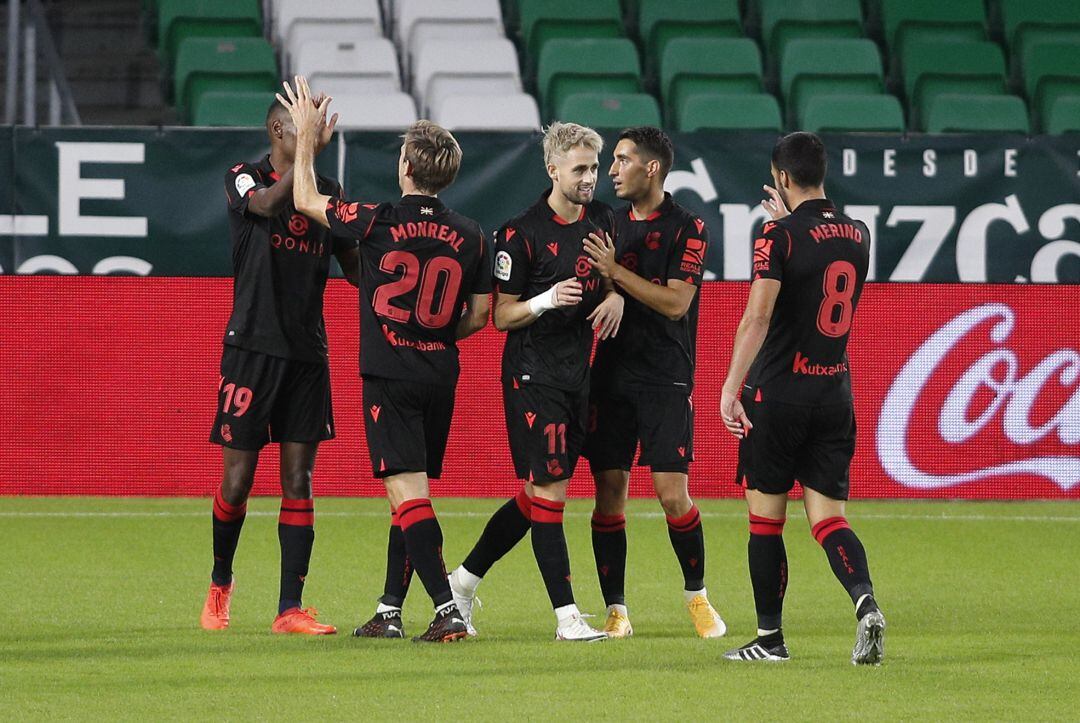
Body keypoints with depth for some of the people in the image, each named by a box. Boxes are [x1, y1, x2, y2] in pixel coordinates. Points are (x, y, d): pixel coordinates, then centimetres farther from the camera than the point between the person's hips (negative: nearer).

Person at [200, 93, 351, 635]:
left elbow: (356, 269, 15)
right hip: (252, 347, -4)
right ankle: (220, 584, 24)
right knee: (237, 482, 0)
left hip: (308, 354, 4)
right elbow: (267, 203, -27)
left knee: (299, 483, -1)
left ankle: (290, 609, 0)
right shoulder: (243, 178, -3)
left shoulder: (328, 193, 11)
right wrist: (310, 151, -35)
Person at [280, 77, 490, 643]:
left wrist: (307, 136, 17)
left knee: (407, 492, -11)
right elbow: (479, 315, 9)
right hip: (441, 374, 5)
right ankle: (389, 612, 20)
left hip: (389, 376, -5)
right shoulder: (469, 237, 1)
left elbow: (306, 200, 5)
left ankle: (447, 609, -23)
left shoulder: (379, 223, -10)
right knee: (411, 494, 15)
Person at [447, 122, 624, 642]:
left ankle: (464, 581, 25)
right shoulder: (521, 233, -11)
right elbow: (500, 316, -7)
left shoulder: (601, 219, 9)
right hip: (533, 376, -7)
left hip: (577, 373, 7)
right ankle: (566, 615, -8)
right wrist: (546, 300, -24)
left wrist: (616, 296, 3)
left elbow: (612, 277, 25)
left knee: (536, 496, 11)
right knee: (548, 491, -8)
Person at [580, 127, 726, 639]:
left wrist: (616, 272, -17)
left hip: (665, 378, -5)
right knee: (609, 490, 0)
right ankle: (615, 611, 5)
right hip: (611, 372, 5)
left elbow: (675, 302, -14)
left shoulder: (687, 229, -4)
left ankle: (696, 594, 12)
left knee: (673, 494, -9)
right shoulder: (611, 222, 13)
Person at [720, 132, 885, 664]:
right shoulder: (858, 235, 7)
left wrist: (730, 389, -22)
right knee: (828, 517, 4)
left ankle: (770, 638, 10)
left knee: (765, 518, 6)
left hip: (778, 393, -5)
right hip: (836, 392, 5)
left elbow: (758, 316, -21)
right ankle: (865, 602, -22)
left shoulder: (780, 237, -11)